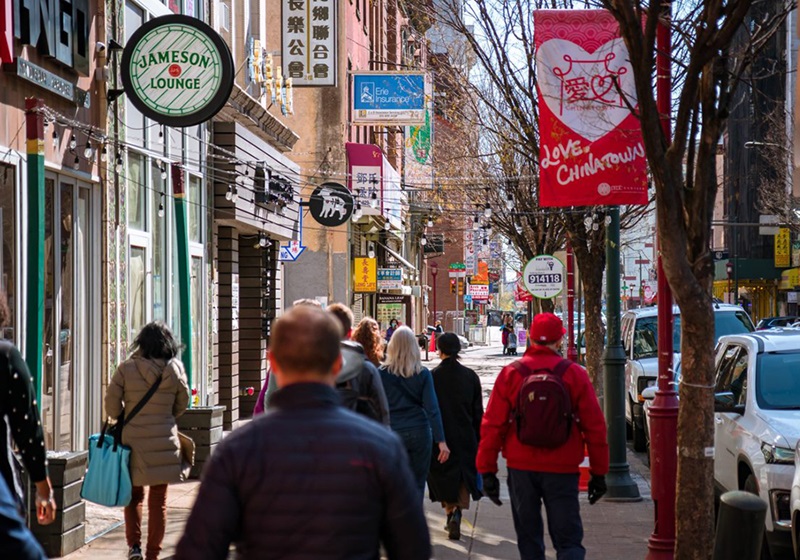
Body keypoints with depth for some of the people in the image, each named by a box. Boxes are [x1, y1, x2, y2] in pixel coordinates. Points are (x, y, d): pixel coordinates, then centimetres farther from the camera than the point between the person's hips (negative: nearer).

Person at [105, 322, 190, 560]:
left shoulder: (126, 369, -8)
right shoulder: (175, 370, -3)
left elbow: (111, 405, -4)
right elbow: (181, 405, 9)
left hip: (133, 441, -1)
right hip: (164, 440, 1)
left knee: (134, 495, 16)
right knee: (158, 500, 9)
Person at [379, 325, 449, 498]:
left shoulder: (382, 373, -3)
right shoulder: (423, 374, -2)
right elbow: (432, 408, -7)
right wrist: (441, 440, -9)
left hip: (392, 434, -1)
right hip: (419, 433, 1)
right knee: (417, 485, 10)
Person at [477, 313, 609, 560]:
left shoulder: (511, 373, -1)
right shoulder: (575, 374, -2)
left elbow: (492, 425, -2)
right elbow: (594, 427, 0)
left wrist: (487, 470, 3)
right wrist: (599, 472, 7)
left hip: (521, 468, 1)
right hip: (562, 469, -1)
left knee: (528, 539, 14)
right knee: (568, 540, 1)